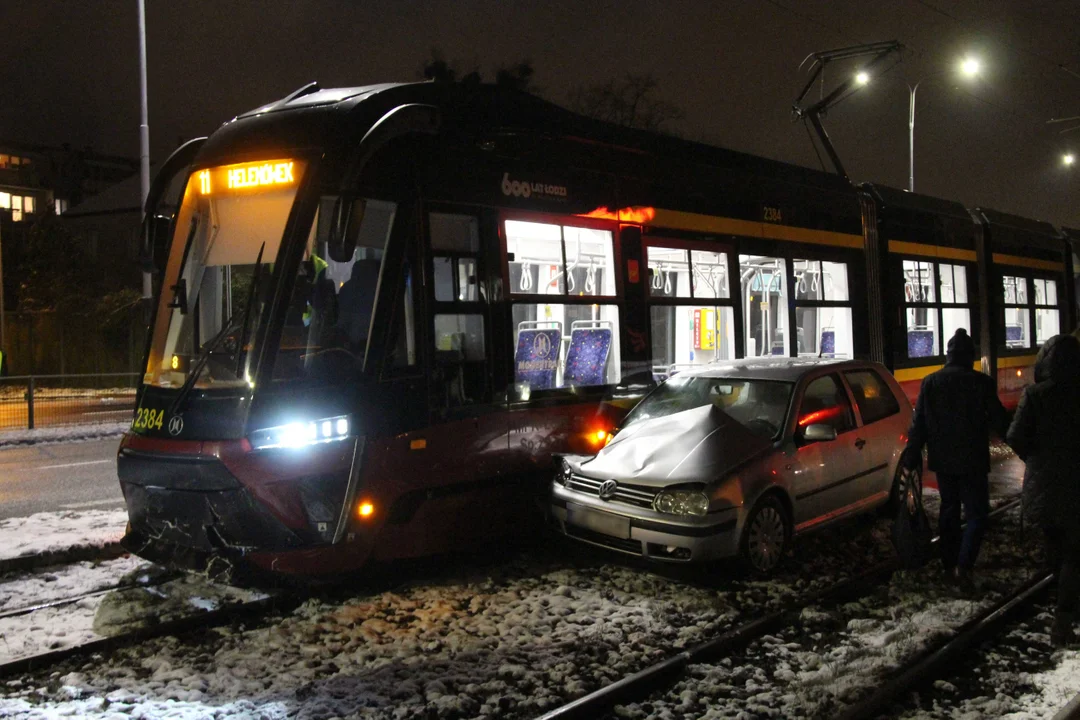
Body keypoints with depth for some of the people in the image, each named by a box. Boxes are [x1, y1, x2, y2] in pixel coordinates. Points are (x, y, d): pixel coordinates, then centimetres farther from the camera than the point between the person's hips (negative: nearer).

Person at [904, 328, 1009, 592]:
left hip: (942, 461, 4)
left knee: (949, 510, 16)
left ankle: (949, 566, 18)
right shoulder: (980, 382, -11)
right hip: (972, 461, -4)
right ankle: (963, 566, -13)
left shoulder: (930, 382, 0)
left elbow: (918, 424, 1)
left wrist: (912, 457, 7)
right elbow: (998, 420, -5)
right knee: (977, 513, 2)